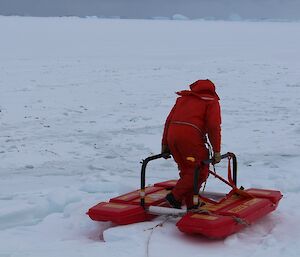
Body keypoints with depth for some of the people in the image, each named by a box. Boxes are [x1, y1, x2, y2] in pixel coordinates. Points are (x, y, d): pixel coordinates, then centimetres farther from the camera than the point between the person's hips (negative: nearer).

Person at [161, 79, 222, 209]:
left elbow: (169, 121, 25)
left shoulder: (182, 98, 29)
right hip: (190, 136, -6)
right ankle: (175, 196, -5)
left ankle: (190, 204, 18)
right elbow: (214, 126, 1)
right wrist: (217, 152, 2)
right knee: (200, 171, 3)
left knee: (187, 170, 17)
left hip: (172, 135, 6)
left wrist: (165, 145, 28)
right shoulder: (211, 101, 14)